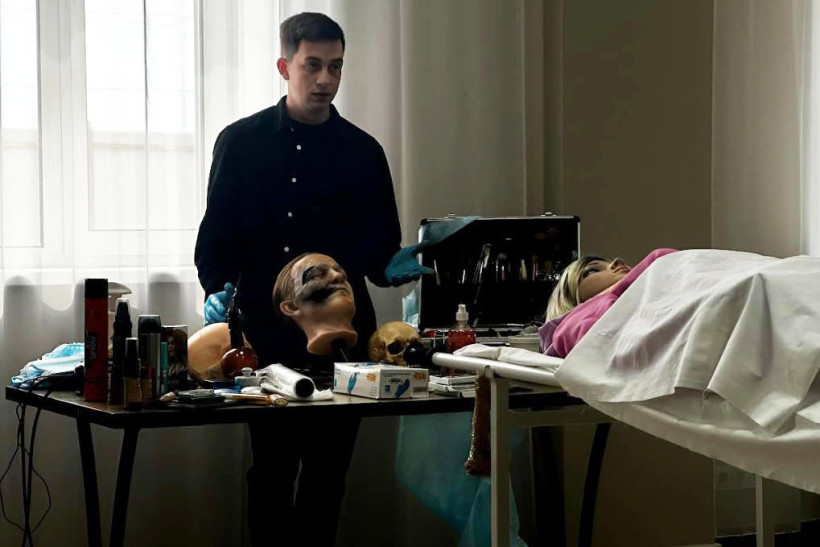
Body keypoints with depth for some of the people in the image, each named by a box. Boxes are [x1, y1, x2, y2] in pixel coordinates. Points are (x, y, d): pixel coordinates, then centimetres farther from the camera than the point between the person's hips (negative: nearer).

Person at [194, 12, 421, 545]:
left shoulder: (363, 152, 10)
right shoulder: (242, 142, 6)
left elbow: (379, 249, 11)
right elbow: (217, 233, 6)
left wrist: (390, 266, -10)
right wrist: (218, 288, -11)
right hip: (268, 333, -1)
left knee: (328, 471, 4)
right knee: (271, 469, 1)